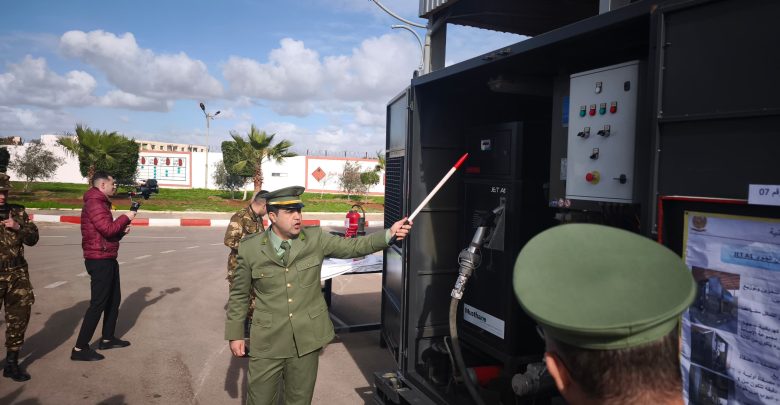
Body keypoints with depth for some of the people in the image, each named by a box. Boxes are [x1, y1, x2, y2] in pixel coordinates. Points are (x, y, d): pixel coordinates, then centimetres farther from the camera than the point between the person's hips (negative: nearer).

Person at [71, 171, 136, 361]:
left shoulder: (101, 203, 18)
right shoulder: (94, 203, -15)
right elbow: (108, 229, -25)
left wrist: (122, 230, 4)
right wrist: (126, 217, -12)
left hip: (108, 259, 11)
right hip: (99, 260, -11)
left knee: (114, 299, 18)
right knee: (98, 303, -7)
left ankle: (108, 339, 29)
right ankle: (80, 348, -1)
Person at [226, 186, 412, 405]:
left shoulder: (315, 238, -5)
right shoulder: (250, 248, -7)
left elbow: (352, 246, -4)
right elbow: (239, 294, 2)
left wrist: (389, 234, -18)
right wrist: (235, 334, 4)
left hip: (307, 337, 1)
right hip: (268, 340, -1)